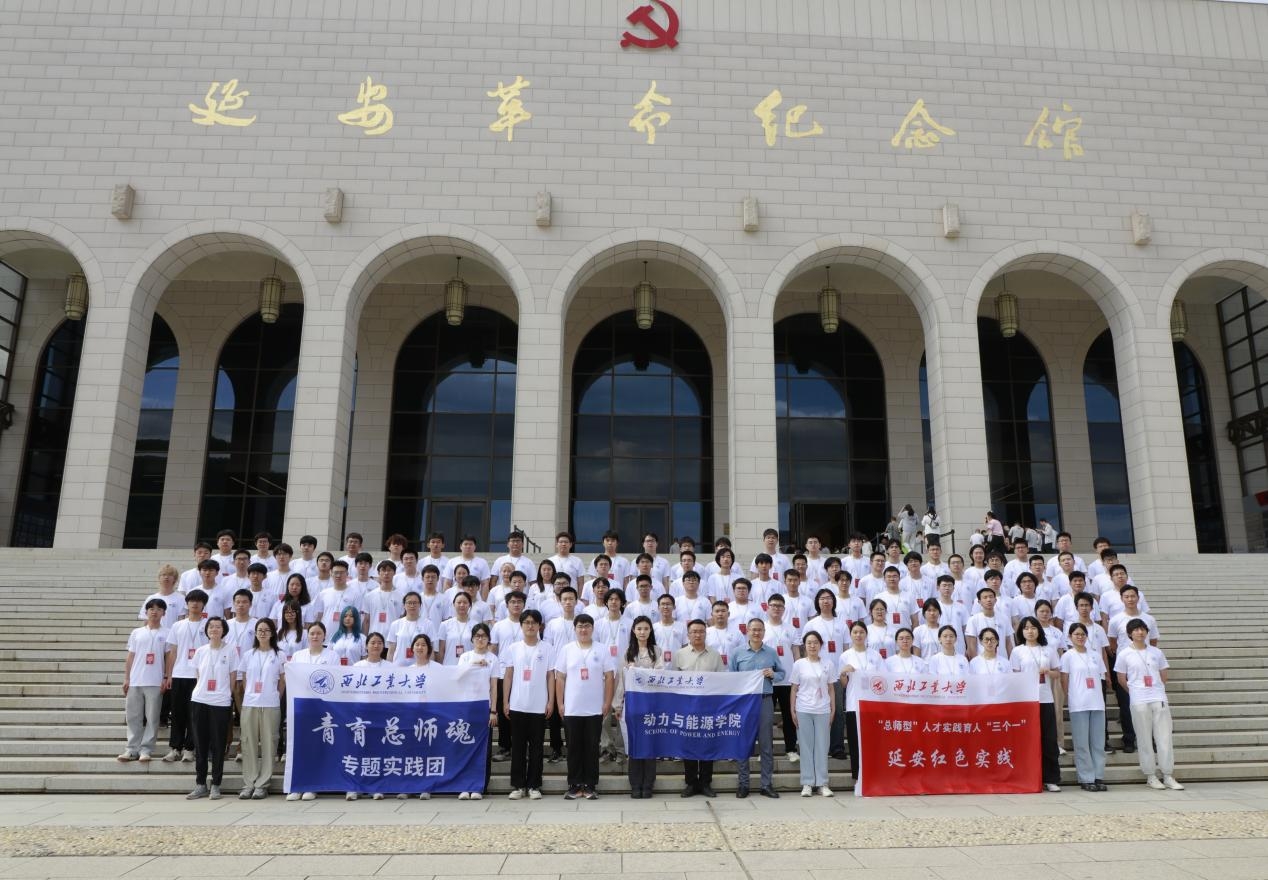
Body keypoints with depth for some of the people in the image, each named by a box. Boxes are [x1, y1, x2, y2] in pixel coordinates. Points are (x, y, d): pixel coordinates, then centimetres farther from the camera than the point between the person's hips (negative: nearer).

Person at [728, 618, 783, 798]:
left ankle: (767, 784, 11)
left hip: (765, 701, 1)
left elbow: (782, 674, 13)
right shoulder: (738, 654, 4)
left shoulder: (772, 653, 7)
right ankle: (743, 784, 12)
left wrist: (773, 675, -8)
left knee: (766, 744, 4)